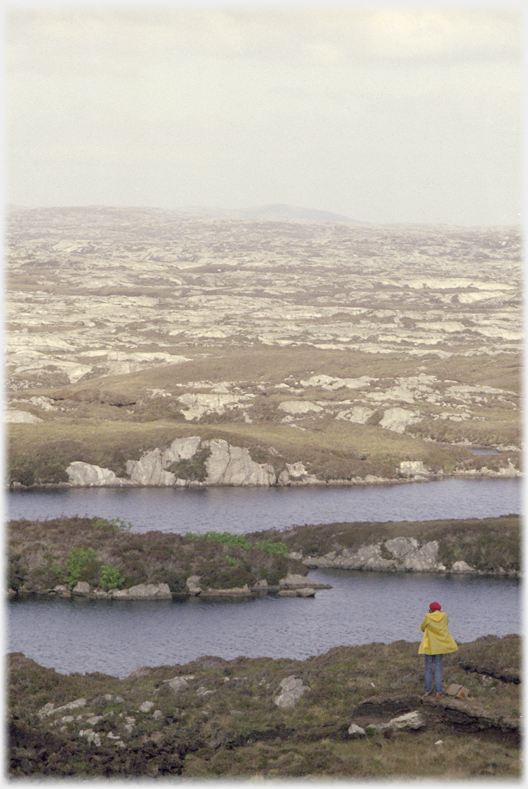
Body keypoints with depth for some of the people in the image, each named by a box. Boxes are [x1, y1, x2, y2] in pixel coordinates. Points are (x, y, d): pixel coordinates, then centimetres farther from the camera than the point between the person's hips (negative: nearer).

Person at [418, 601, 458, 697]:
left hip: (429, 646, -2)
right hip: (440, 645, 2)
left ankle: (427, 691, 5)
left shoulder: (428, 617, -9)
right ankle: (438, 691, -1)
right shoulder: (444, 616, -2)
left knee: (428, 668, 6)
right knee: (438, 668, 4)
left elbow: (422, 628, 5)